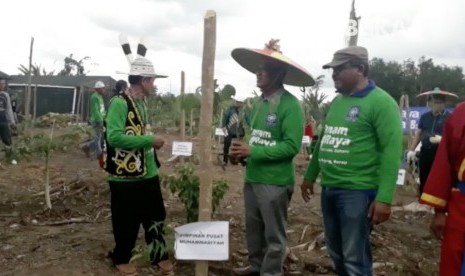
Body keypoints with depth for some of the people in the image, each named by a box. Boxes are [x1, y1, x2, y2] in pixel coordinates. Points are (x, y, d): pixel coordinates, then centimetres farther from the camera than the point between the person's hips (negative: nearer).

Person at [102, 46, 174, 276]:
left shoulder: (142, 104, 10)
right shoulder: (119, 103, -17)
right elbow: (114, 137, -28)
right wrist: (150, 140, -23)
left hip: (148, 174, 8)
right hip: (125, 177, -8)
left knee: (156, 217, 17)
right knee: (126, 222, 9)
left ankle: (159, 256, 34)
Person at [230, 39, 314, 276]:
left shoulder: (290, 104, -16)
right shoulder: (259, 102, 7)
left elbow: (292, 146, -21)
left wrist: (253, 152, -22)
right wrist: (243, 151, -1)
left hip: (275, 181, -8)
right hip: (253, 178, 8)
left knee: (274, 234, 9)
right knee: (253, 228, 22)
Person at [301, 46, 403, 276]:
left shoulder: (381, 102, -10)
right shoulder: (337, 101, 13)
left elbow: (392, 151, -16)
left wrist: (384, 198, -21)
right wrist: (310, 176, 22)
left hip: (357, 191, -7)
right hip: (329, 189, 7)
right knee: (335, 253, 18)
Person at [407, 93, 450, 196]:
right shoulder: (425, 116, 10)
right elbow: (418, 133, 15)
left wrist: (441, 139, -27)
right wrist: (412, 150, 8)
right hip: (425, 151, 5)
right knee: (423, 179, 12)